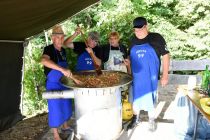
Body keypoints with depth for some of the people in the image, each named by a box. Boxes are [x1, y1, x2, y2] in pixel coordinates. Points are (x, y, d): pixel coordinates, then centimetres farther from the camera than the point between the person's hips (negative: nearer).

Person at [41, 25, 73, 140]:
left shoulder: (63, 50, 3)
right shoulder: (49, 49, -20)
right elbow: (44, 60, -42)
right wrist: (62, 69, -51)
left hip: (64, 84, 7)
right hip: (53, 85, -7)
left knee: (66, 105, 21)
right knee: (55, 109, 4)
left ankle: (65, 127, 43)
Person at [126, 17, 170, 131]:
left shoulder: (156, 38, -8)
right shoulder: (133, 40, 5)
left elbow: (165, 55, -5)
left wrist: (165, 75, -9)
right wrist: (128, 61, -6)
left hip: (150, 76, -3)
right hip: (136, 75, 4)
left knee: (150, 98, 8)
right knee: (136, 97, 14)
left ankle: (151, 121, 32)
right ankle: (135, 119, 36)